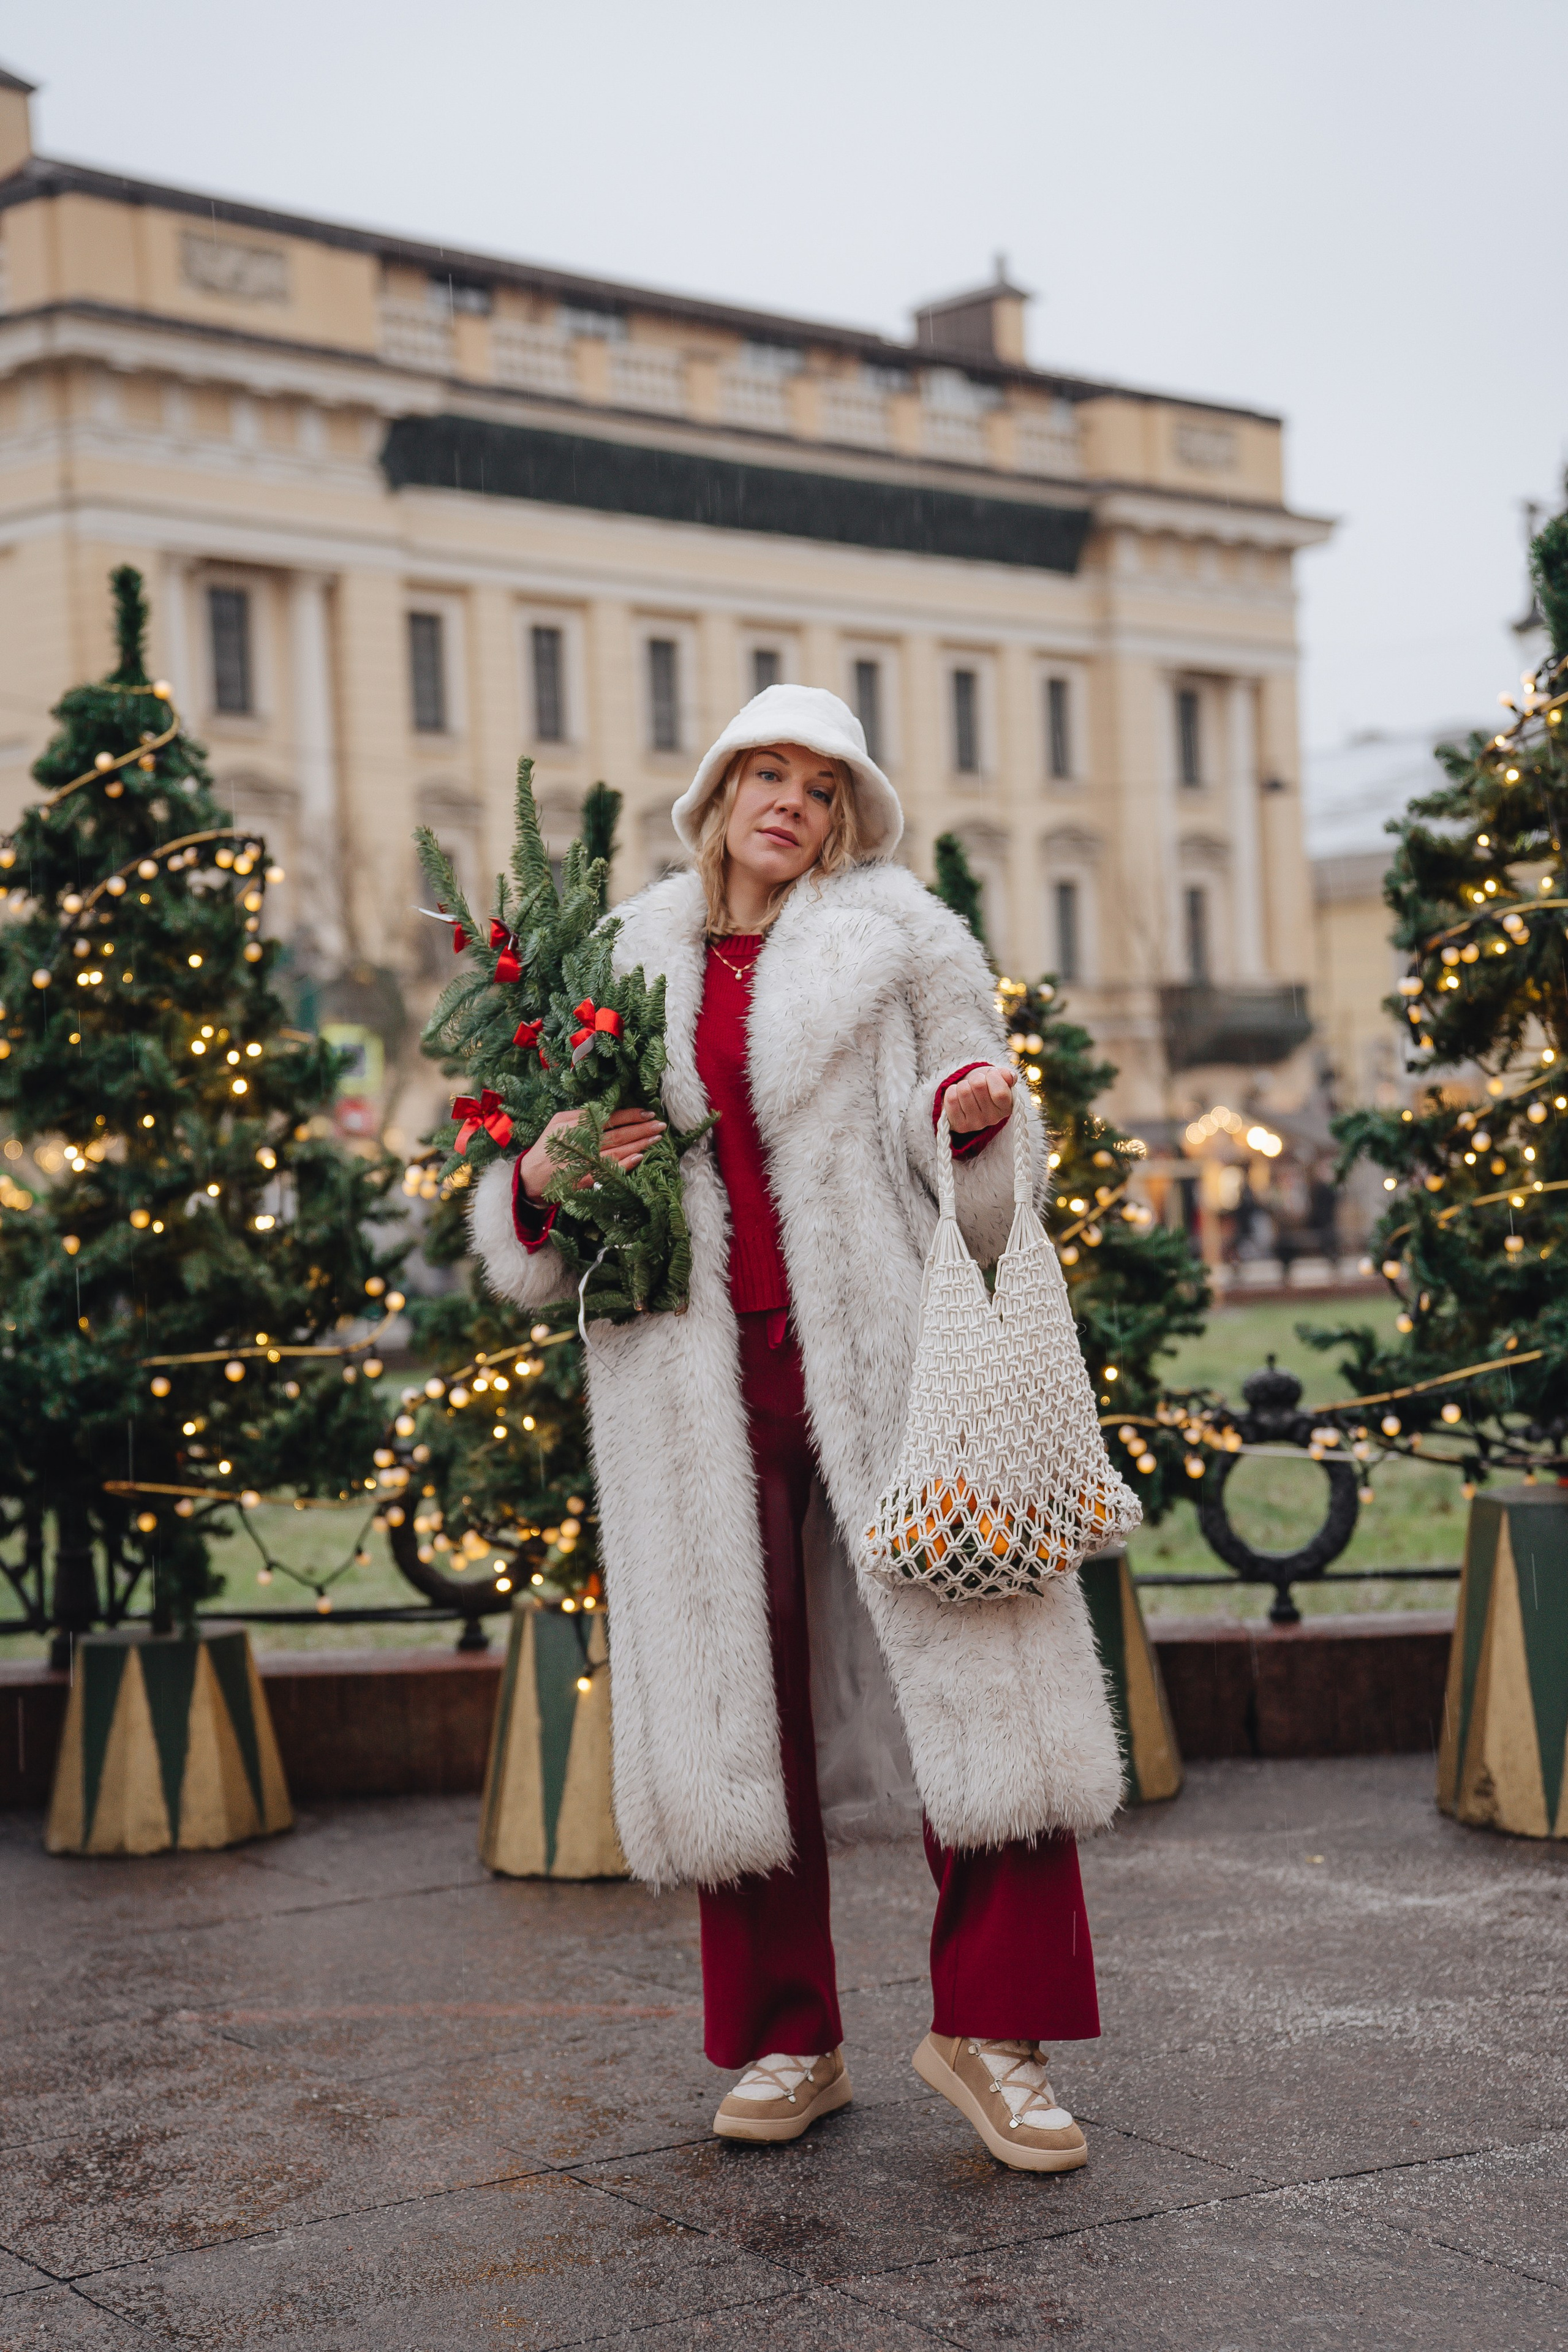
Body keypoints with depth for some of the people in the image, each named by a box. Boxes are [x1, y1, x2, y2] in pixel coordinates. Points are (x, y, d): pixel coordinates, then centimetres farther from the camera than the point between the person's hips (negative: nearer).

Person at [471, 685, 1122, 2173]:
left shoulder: (898, 946, 11)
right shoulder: (623, 974, 16)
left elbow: (971, 1191, 8)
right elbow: (522, 1249, 19)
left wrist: (980, 1110, -14)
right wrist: (542, 1178, -4)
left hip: (884, 1357, -2)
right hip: (699, 1380, 2)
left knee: (972, 1671, -8)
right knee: (734, 1695, 3)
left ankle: (988, 2031, 4)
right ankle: (786, 2043, 17)